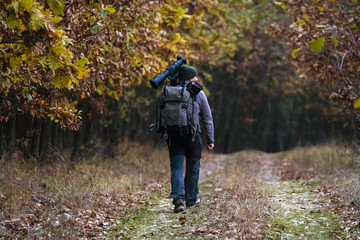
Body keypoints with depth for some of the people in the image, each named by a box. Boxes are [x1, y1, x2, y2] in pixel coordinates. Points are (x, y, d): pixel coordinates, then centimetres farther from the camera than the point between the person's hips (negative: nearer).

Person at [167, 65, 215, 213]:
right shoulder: (199, 94, 0)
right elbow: (207, 119, 2)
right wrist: (210, 139, 8)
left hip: (173, 136, 1)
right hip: (192, 136, -1)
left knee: (176, 168, -1)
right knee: (192, 169, 12)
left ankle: (178, 199, -17)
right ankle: (191, 200, 23)